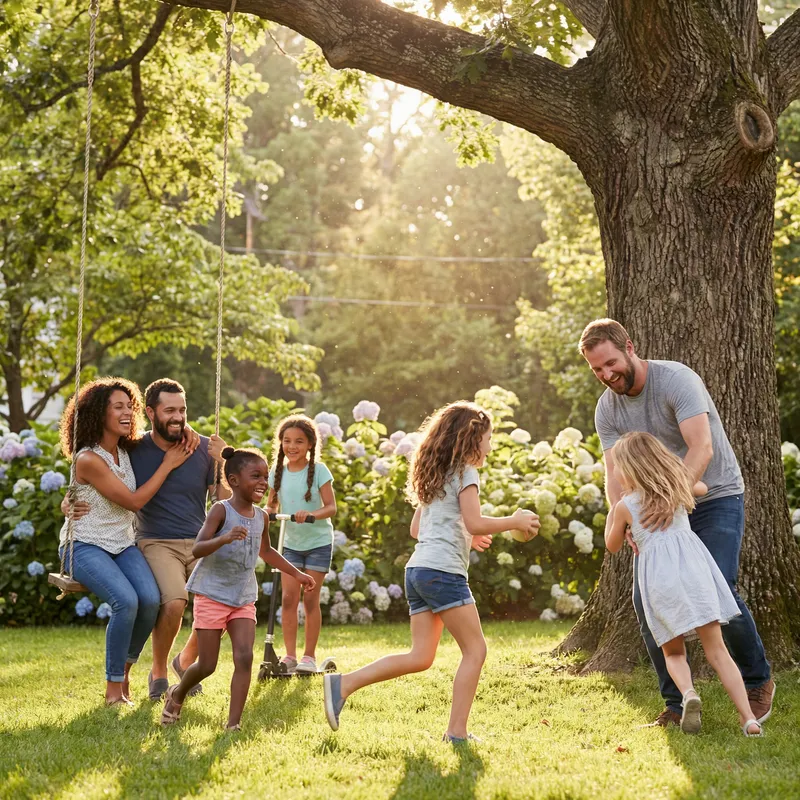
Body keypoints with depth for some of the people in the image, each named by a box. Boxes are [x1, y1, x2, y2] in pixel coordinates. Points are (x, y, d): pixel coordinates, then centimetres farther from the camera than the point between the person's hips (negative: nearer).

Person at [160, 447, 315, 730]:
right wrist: (225, 538, -41)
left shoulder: (261, 517, 6)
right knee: (207, 665, 0)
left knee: (244, 657, -12)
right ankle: (177, 694, 31)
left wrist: (296, 574, 27)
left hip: (243, 598, 5)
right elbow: (197, 549, -24)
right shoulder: (221, 510, -13)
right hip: (212, 595, -5)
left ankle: (234, 722, -10)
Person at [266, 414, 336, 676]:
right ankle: (289, 656, 1)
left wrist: (311, 513, -33)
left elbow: (331, 507, -14)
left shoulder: (318, 470, -10)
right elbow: (272, 504, 6)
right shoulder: (278, 472, 0)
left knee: (310, 599, -2)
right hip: (291, 543, 3)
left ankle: (309, 656, 8)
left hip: (318, 542, -3)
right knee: (288, 598, -4)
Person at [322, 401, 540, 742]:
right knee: (475, 650, -1)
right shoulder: (465, 471, -4)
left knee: (420, 657, 7)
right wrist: (515, 522, -2)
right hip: (443, 570, -9)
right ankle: (457, 732, -4)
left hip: (417, 569, 9)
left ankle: (342, 684, -2)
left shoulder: (433, 474, 22)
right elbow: (476, 523, -15)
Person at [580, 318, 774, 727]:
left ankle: (758, 682, 5)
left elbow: (701, 448, -32)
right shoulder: (607, 410, -2)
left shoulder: (676, 380, -21)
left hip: (716, 497, -6)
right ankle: (677, 703, 4)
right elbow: (615, 474, -9)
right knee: (646, 597, -6)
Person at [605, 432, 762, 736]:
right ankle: (748, 717, -13)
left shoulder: (625, 506, 9)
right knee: (716, 649, 1)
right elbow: (702, 488, 43)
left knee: (673, 653, 14)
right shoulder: (677, 487, 19)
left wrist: (611, 510, 38)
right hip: (692, 564, 2)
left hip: (658, 576, -2)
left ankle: (688, 693, -19)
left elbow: (612, 545, 26)